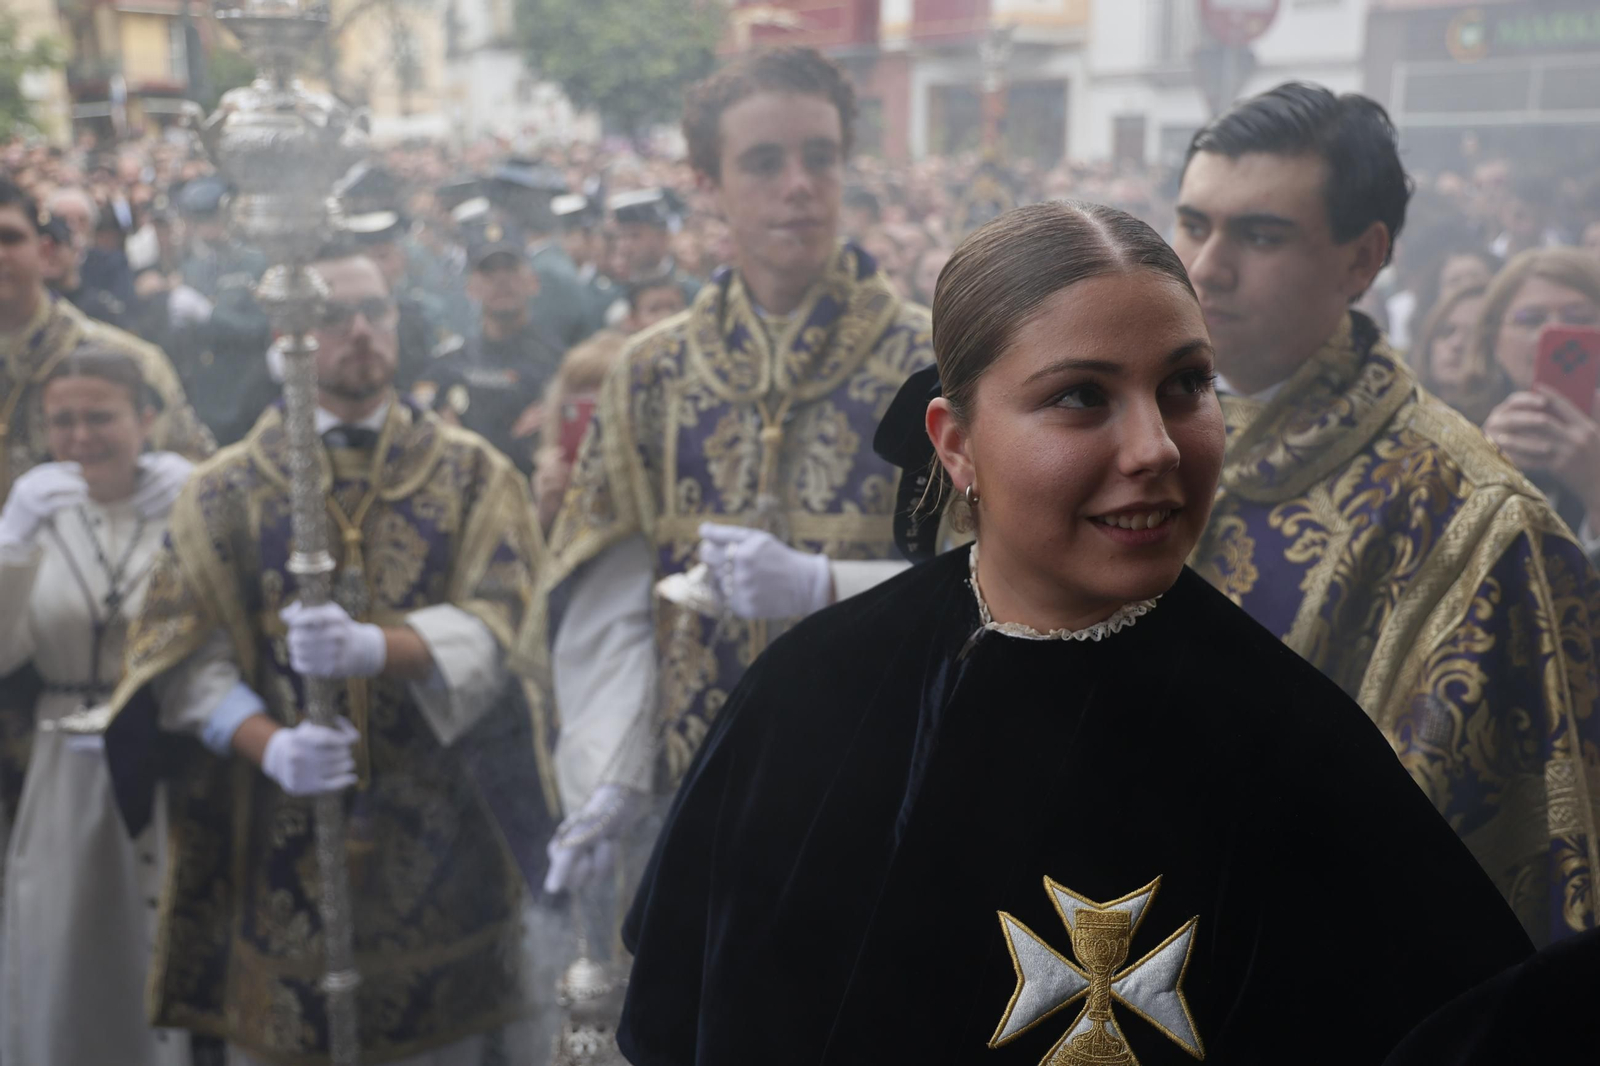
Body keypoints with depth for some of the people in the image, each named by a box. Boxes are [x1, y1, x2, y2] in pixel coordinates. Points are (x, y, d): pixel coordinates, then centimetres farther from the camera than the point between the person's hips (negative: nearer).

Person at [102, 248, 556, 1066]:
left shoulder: (472, 472, 5)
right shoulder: (228, 488, 6)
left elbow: (497, 620, -8)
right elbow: (182, 645, -2)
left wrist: (377, 647, -27)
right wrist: (267, 746, -20)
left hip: (440, 822, 0)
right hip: (280, 834, 0)